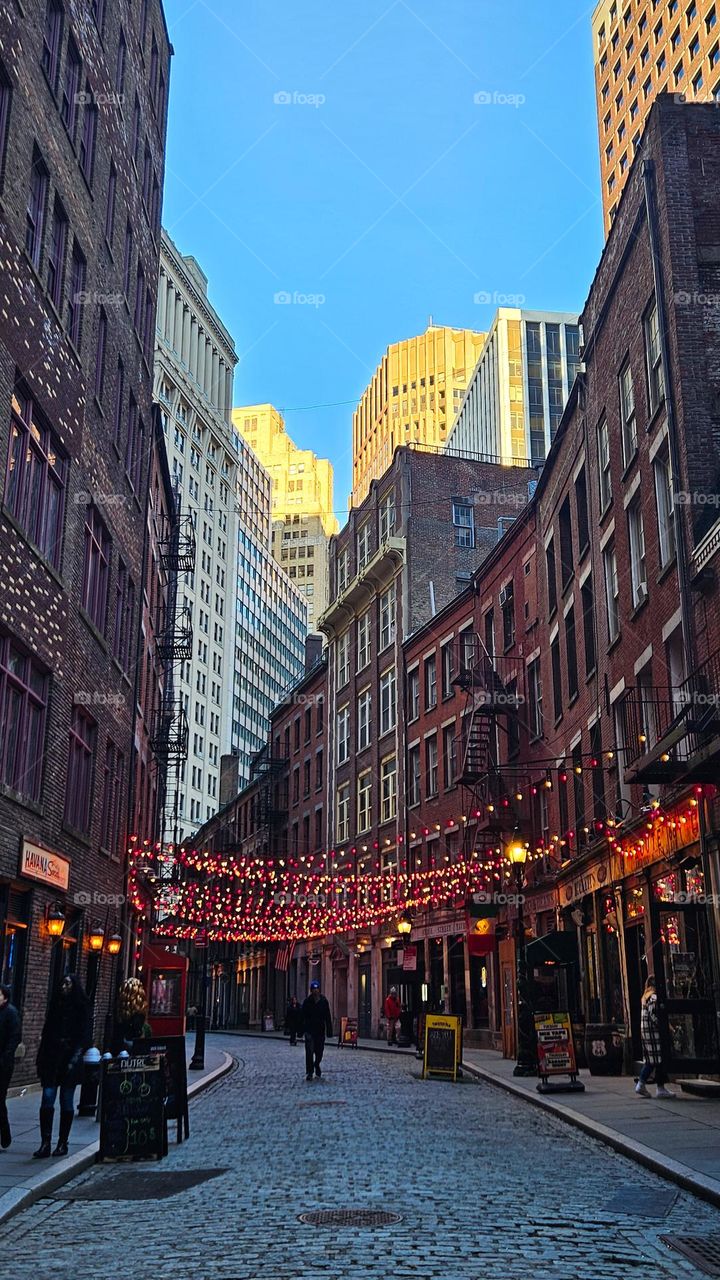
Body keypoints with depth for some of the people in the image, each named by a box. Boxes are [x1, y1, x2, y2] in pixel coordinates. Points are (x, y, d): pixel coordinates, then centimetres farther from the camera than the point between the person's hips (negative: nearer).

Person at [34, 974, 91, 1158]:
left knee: (66, 1102, 3)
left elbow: (85, 1036, -5)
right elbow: (47, 1031, 13)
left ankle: (62, 1143, 12)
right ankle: (45, 1143, -5)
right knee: (47, 1099, -6)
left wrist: (75, 1058, -14)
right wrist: (42, 1058, 7)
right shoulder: (56, 1004, 12)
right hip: (52, 1060, 3)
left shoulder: (82, 1007, -1)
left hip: (70, 1059, -3)